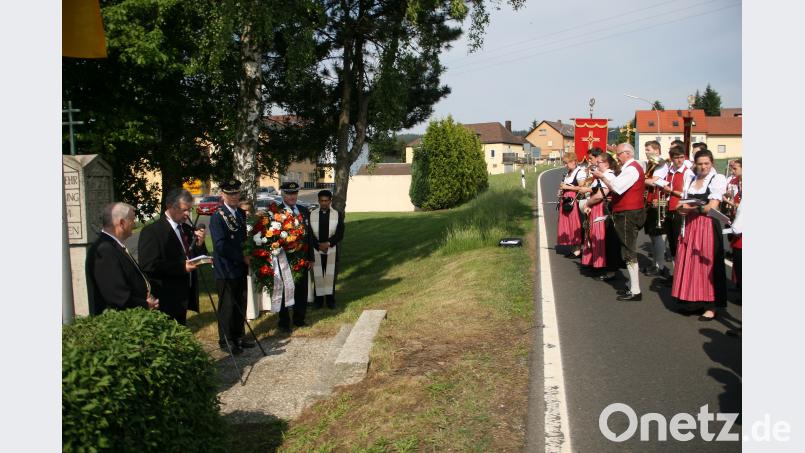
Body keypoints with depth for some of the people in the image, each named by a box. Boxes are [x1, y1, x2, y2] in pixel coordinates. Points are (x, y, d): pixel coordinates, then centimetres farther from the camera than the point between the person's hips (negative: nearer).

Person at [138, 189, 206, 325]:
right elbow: (149, 265, -19)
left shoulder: (187, 229, 12)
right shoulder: (152, 231, -11)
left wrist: (200, 244, -6)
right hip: (165, 300, -7)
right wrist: (182, 267, -23)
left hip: (183, 299, 7)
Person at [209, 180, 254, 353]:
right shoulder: (217, 216, -14)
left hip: (241, 268, 7)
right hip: (226, 269, -7)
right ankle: (226, 340, 18)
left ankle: (238, 337, 28)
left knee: (240, 304, 15)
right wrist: (242, 257, -15)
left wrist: (248, 256, 5)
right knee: (227, 306, 4)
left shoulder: (241, 213, 9)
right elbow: (221, 246, -20)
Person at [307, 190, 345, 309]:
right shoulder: (311, 214, 1)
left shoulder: (338, 215, 1)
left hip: (332, 250, 0)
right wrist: (318, 245, -14)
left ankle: (330, 299, 14)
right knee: (317, 275, 4)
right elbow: (309, 233, -2)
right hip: (316, 250, 0)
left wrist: (328, 243, -16)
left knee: (331, 275, 5)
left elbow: (340, 234, -4)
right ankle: (319, 299, 13)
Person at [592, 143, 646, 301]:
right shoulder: (631, 168, 19)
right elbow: (617, 183, 15)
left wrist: (602, 176, -15)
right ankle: (632, 286, 26)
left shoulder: (631, 169, -16)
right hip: (628, 213, 11)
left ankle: (635, 291, -5)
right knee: (629, 251, 17)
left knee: (629, 252, -8)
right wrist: (603, 175, 4)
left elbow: (616, 187, -24)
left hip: (628, 215, -11)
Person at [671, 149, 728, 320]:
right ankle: (694, 301, 15)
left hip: (707, 226, -6)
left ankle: (712, 306, 3)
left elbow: (712, 206, -11)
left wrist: (691, 208, -9)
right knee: (689, 263, 5)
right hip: (690, 226, 6)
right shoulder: (691, 180, 16)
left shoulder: (718, 179, -2)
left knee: (708, 264, -4)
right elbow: (682, 205, 13)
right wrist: (681, 208, -8)